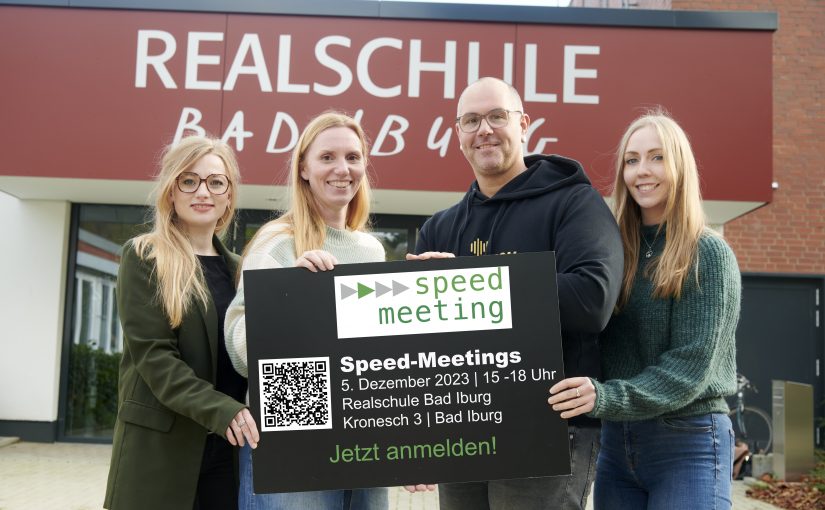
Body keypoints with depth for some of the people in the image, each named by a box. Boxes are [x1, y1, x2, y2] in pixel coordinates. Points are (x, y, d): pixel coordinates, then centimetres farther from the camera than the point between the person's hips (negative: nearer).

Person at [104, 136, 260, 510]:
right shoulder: (144, 257, -2)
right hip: (159, 446, -4)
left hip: (226, 446, 5)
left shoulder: (235, 267, 12)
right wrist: (219, 409, -23)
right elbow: (152, 353, -13)